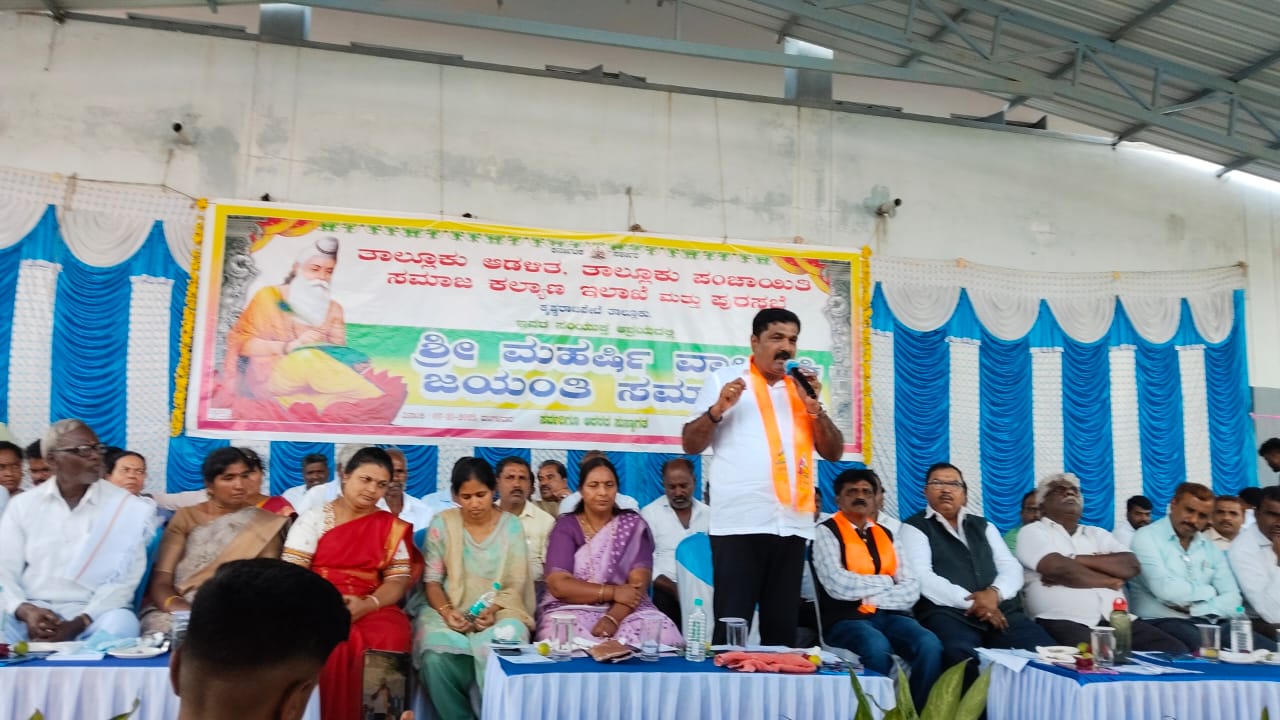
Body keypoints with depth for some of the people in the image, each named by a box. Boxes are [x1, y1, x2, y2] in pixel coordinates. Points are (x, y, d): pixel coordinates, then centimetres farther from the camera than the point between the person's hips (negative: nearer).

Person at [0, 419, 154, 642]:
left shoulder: (124, 506, 2)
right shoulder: (23, 505, 10)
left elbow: (124, 577, -5)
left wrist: (79, 623, -19)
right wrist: (24, 611, -16)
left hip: (94, 613, 0)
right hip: (34, 612, 0)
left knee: (120, 624, -33)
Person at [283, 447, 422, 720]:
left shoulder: (392, 527, 10)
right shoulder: (313, 518, 6)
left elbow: (398, 579, 3)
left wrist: (367, 604, -17)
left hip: (370, 608, 2)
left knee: (393, 638, -30)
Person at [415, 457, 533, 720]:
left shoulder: (511, 525, 3)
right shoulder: (442, 523, 4)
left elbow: (516, 585, 2)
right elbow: (432, 580, 4)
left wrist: (494, 610, -17)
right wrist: (446, 611, -15)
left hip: (499, 613, 0)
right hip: (450, 612, 1)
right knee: (435, 656, -31)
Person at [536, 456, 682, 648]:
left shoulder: (633, 525, 8)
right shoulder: (565, 526, 5)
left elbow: (639, 583, -4)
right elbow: (558, 585, -8)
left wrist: (613, 618, -22)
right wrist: (612, 592, -15)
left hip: (626, 611, 2)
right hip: (572, 610, -2)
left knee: (662, 636, -28)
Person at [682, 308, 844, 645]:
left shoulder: (804, 388, 17)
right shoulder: (725, 379, 6)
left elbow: (833, 452, 12)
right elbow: (691, 444, 3)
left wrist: (814, 406, -1)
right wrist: (718, 409, -14)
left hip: (793, 523, 4)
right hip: (740, 522, -4)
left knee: (782, 624, 9)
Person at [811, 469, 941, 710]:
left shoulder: (886, 535, 18)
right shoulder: (826, 533, 1)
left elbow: (912, 588, 7)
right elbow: (839, 586, -13)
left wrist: (873, 597, -9)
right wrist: (885, 582, -1)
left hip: (889, 615, 5)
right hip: (847, 619, -5)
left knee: (930, 645, -24)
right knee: (877, 648, -36)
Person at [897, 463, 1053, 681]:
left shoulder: (984, 526, 26)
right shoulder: (914, 528, 9)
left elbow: (1012, 568, 14)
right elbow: (922, 578, -5)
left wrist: (994, 593, -8)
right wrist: (971, 602, -13)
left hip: (1001, 610, 5)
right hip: (949, 613, -4)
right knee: (960, 654, -38)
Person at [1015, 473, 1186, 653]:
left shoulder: (1097, 533, 24)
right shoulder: (1033, 532, 7)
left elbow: (1131, 566, 5)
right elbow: (1059, 569, -12)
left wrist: (1076, 560, -6)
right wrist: (1110, 581, 2)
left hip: (1118, 620, 6)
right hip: (1064, 622, -6)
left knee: (1175, 651, -15)